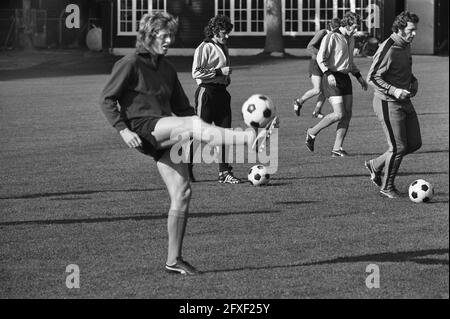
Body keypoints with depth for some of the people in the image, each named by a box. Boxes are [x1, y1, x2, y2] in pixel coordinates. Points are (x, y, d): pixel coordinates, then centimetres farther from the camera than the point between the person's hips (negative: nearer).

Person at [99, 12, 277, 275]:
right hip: (143, 129, -7)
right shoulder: (130, 64, -1)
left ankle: (174, 259, 3)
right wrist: (123, 130, -17)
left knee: (182, 193, -2)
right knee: (193, 124, -29)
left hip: (166, 134, 7)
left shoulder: (167, 69, 19)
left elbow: (182, 107, 25)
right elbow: (107, 100, -4)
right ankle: (251, 139, -46)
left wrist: (208, 134, 12)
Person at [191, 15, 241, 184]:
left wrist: (227, 76, 15)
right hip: (207, 92, -8)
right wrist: (220, 72, -19)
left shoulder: (223, 47, 16)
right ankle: (185, 168, 9)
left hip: (222, 92, 8)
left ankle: (224, 172, 3)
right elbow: (196, 73, -18)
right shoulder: (204, 48, -10)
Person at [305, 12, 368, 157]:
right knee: (339, 114, -15)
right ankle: (312, 132, 5)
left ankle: (337, 148, 3)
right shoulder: (331, 38, -10)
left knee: (347, 114, -1)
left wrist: (359, 77, 21)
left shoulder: (350, 40, 16)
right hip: (332, 79, -8)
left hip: (345, 79, 8)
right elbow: (321, 59, -15)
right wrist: (329, 74, -30)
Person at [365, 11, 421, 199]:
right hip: (388, 104, -9)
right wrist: (393, 91, -29)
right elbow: (372, 77, -20)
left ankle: (376, 165, 26)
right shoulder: (387, 49, -20)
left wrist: (413, 81, 7)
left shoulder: (406, 45, 8)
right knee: (398, 148, -5)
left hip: (404, 102, 9)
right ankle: (387, 187, 15)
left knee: (414, 144, 10)